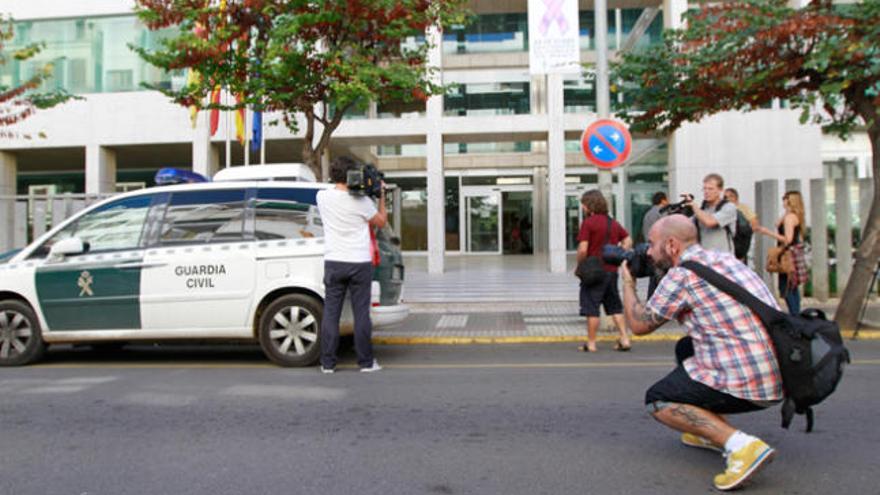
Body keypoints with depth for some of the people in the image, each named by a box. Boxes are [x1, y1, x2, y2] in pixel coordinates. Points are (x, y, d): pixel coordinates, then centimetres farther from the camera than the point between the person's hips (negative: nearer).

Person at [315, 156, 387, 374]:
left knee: (330, 312, 6)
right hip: (359, 263, -2)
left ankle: (327, 363, 9)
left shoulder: (322, 197, 0)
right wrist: (381, 195, 12)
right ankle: (366, 362, 11)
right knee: (361, 313, 4)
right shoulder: (360, 200, -8)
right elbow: (381, 222, 5)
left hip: (333, 263, 2)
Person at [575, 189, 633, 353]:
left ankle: (591, 344, 6)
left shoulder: (588, 222, -12)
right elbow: (628, 242, 12)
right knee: (615, 307, 16)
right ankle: (624, 339, 13)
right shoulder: (613, 223, 10)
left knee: (591, 308, 2)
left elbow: (583, 249, -18)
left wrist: (579, 266, -3)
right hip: (612, 271, 6)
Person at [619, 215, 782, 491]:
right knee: (684, 348, 26)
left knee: (657, 401, 3)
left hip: (747, 383, -9)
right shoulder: (723, 259, 13)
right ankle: (713, 433, 23)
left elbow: (639, 325, -1)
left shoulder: (681, 275, -13)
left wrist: (628, 283, 13)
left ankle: (740, 445, -13)